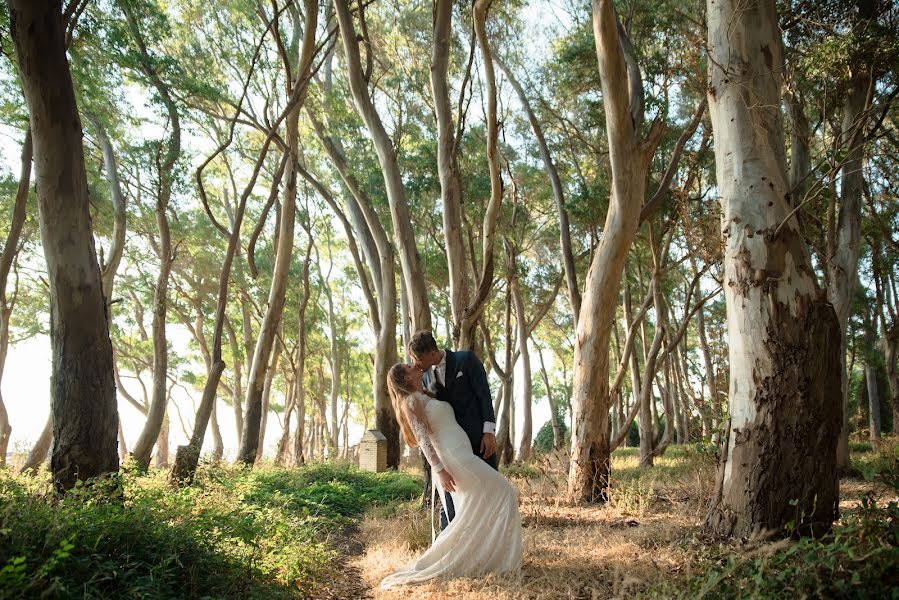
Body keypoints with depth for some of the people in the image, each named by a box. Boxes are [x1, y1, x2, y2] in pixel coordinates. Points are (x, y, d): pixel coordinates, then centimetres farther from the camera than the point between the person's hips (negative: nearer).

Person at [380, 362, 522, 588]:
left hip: (461, 457, 9)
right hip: (454, 459, -9)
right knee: (501, 494, -7)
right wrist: (439, 470, -21)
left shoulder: (425, 398, 20)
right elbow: (423, 439, -15)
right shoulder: (411, 402, -7)